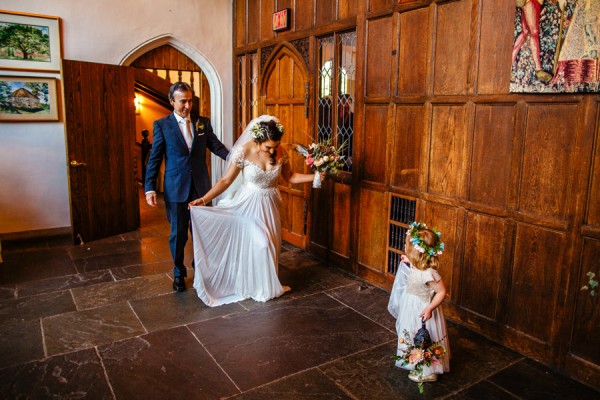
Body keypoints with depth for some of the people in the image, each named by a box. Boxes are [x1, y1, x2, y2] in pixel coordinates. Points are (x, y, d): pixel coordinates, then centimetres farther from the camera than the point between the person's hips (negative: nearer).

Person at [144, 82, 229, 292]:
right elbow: (154, 158, -1)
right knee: (178, 233, 8)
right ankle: (179, 272, 28)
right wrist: (150, 188, -6)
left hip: (200, 187, 2)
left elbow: (217, 146, 0)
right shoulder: (162, 125, 0)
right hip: (176, 189, -2)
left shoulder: (203, 123, 7)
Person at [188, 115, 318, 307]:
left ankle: (268, 285, 32)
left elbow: (290, 176, 7)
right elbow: (226, 180, -15)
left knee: (270, 245, 11)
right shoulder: (244, 151, -20)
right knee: (257, 244, -7)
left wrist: (313, 176, -5)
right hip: (249, 204, -4)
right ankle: (257, 287, 17)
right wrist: (204, 199, -23)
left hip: (269, 205, 4)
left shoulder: (280, 153, -8)